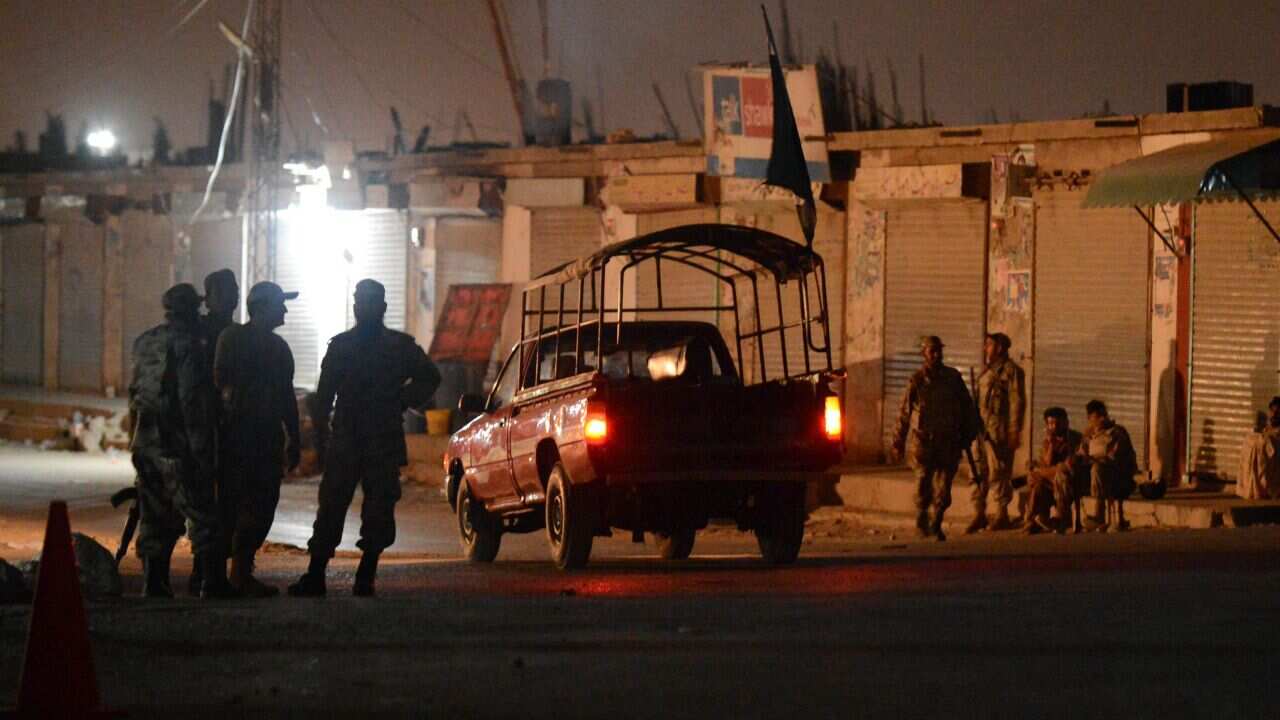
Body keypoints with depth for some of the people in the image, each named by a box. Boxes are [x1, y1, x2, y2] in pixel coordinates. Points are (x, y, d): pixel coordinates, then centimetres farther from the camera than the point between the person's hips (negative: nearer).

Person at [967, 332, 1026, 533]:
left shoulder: (1010, 370, -7)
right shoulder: (988, 371, 19)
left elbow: (1017, 402, -12)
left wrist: (1015, 431, -18)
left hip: (999, 429, -8)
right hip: (982, 428, 9)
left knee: (998, 472, -6)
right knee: (979, 471, 7)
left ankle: (1002, 515, 1)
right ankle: (979, 515, 11)